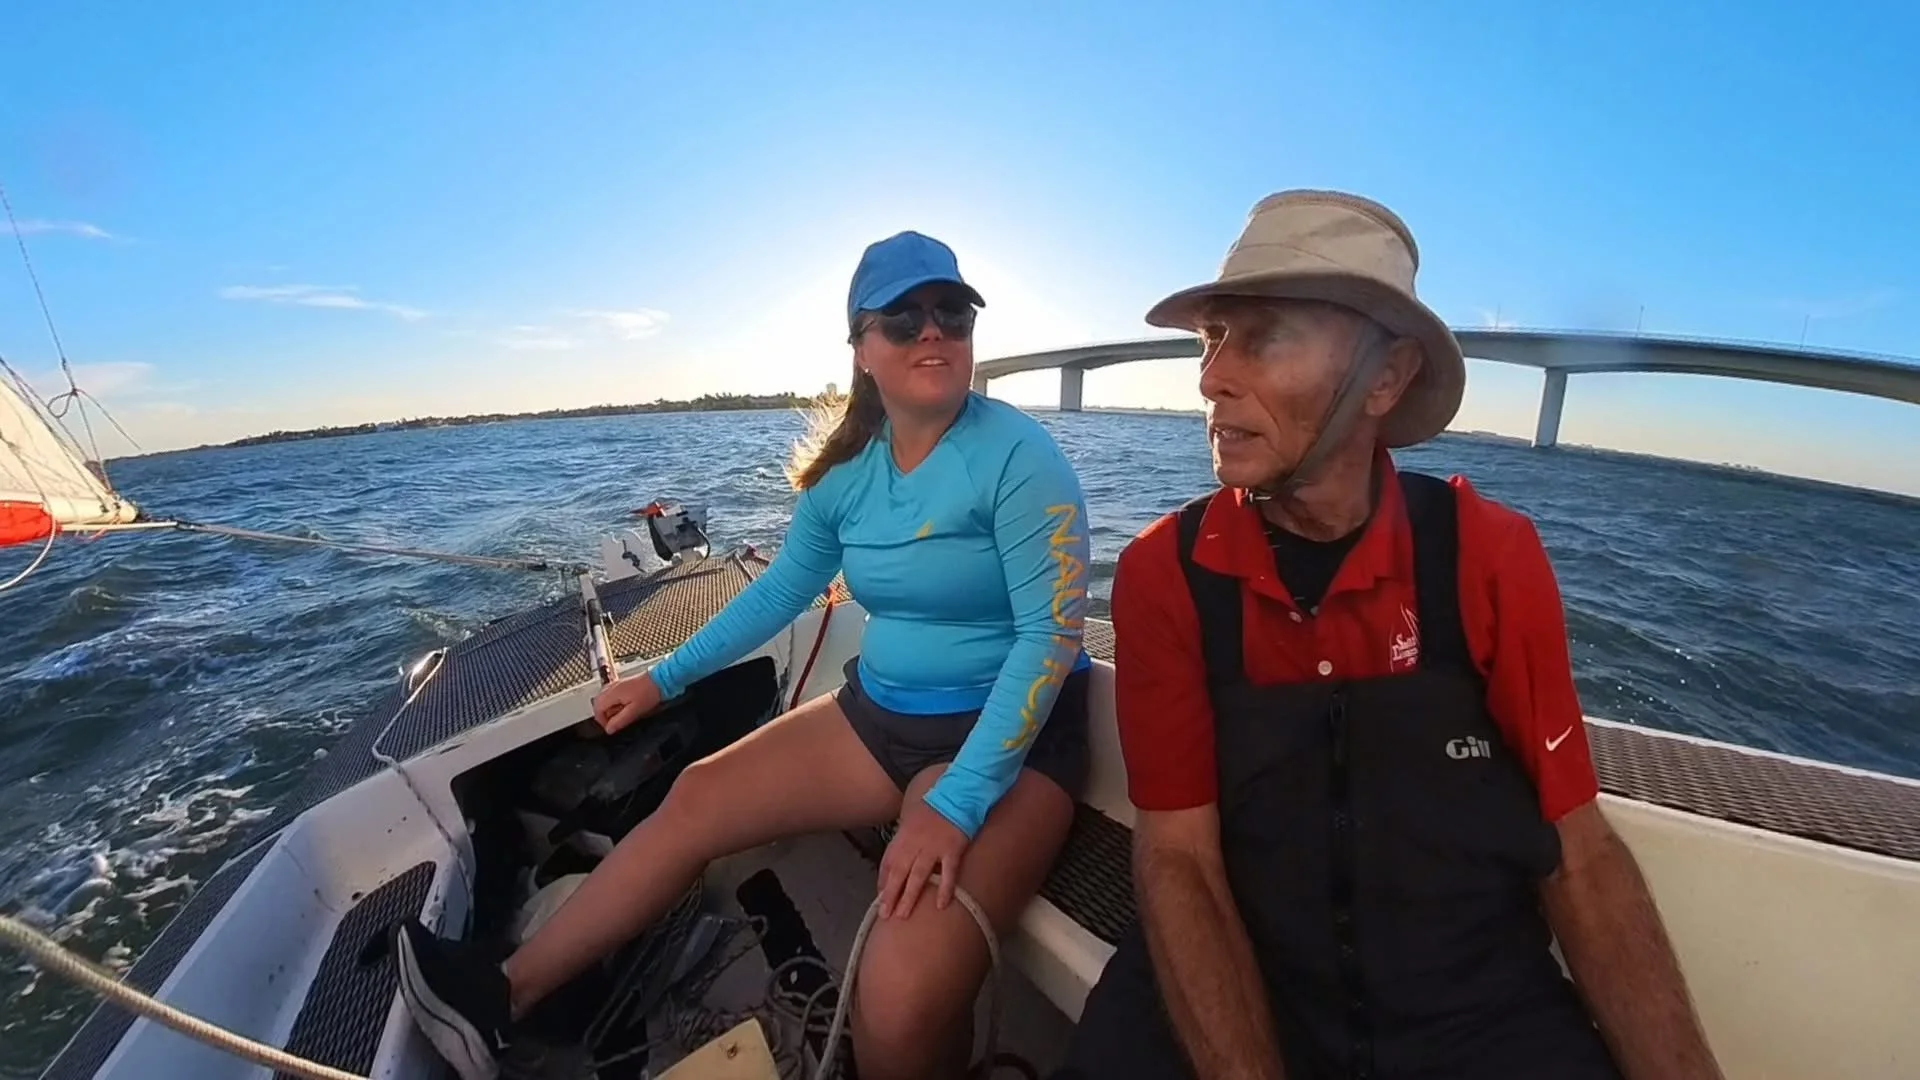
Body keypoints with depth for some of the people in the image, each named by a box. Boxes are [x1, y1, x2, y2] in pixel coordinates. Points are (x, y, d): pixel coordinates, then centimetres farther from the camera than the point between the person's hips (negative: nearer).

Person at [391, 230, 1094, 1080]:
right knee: (694, 801, 5)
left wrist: (955, 804, -28)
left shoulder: (1016, 453, -16)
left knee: (903, 998, -25)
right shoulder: (847, 469, 2)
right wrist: (664, 680, 16)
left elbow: (1053, 634, -21)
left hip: (1009, 734, -5)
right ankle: (504, 994, 24)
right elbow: (779, 590, 14)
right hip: (881, 714, 6)